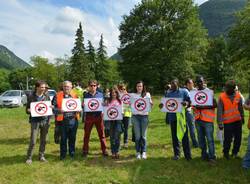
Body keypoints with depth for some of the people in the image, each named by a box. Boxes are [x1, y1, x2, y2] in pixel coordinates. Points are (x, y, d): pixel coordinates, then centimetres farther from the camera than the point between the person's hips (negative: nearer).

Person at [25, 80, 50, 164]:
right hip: (35, 121, -3)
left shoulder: (47, 97, 7)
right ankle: (29, 157, 14)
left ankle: (41, 156, 23)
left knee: (43, 140, 9)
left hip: (45, 121, 3)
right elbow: (27, 110, 2)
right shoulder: (31, 97, -1)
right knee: (33, 141, -2)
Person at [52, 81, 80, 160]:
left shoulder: (75, 95, 9)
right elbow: (53, 107, 0)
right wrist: (59, 110, -17)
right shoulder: (58, 95, 2)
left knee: (72, 138, 11)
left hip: (73, 120, 2)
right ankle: (63, 155, 21)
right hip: (62, 120, -2)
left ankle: (72, 153, 26)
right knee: (63, 138, 7)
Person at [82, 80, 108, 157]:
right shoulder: (86, 95, 5)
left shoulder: (100, 94, 7)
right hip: (89, 116, 0)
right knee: (86, 134, 6)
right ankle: (85, 150, 18)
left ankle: (104, 150, 13)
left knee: (101, 134, 4)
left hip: (99, 116, 0)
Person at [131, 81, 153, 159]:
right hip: (135, 116, 0)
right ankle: (138, 152, 13)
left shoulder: (147, 94, 10)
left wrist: (151, 104, -18)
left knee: (143, 135, 2)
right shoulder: (133, 95, 11)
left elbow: (150, 104, 5)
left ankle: (144, 152, 12)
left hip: (144, 116, 0)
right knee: (137, 135, 2)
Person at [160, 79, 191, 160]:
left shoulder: (184, 91, 3)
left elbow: (190, 101, -1)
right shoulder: (168, 93, 13)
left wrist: (186, 103, -24)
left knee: (184, 136, -1)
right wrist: (162, 105, -9)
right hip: (172, 117, 3)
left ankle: (187, 155, 7)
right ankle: (176, 154, 20)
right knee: (174, 136, 9)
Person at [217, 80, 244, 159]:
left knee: (238, 138, 11)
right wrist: (220, 123, -11)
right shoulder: (222, 97, -12)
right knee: (228, 139, 0)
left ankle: (235, 152, 31)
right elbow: (219, 111, -11)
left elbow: (241, 108, 11)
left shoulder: (238, 95, -2)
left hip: (238, 121, 4)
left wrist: (242, 117, 19)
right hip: (228, 122, -4)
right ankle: (226, 153, 24)